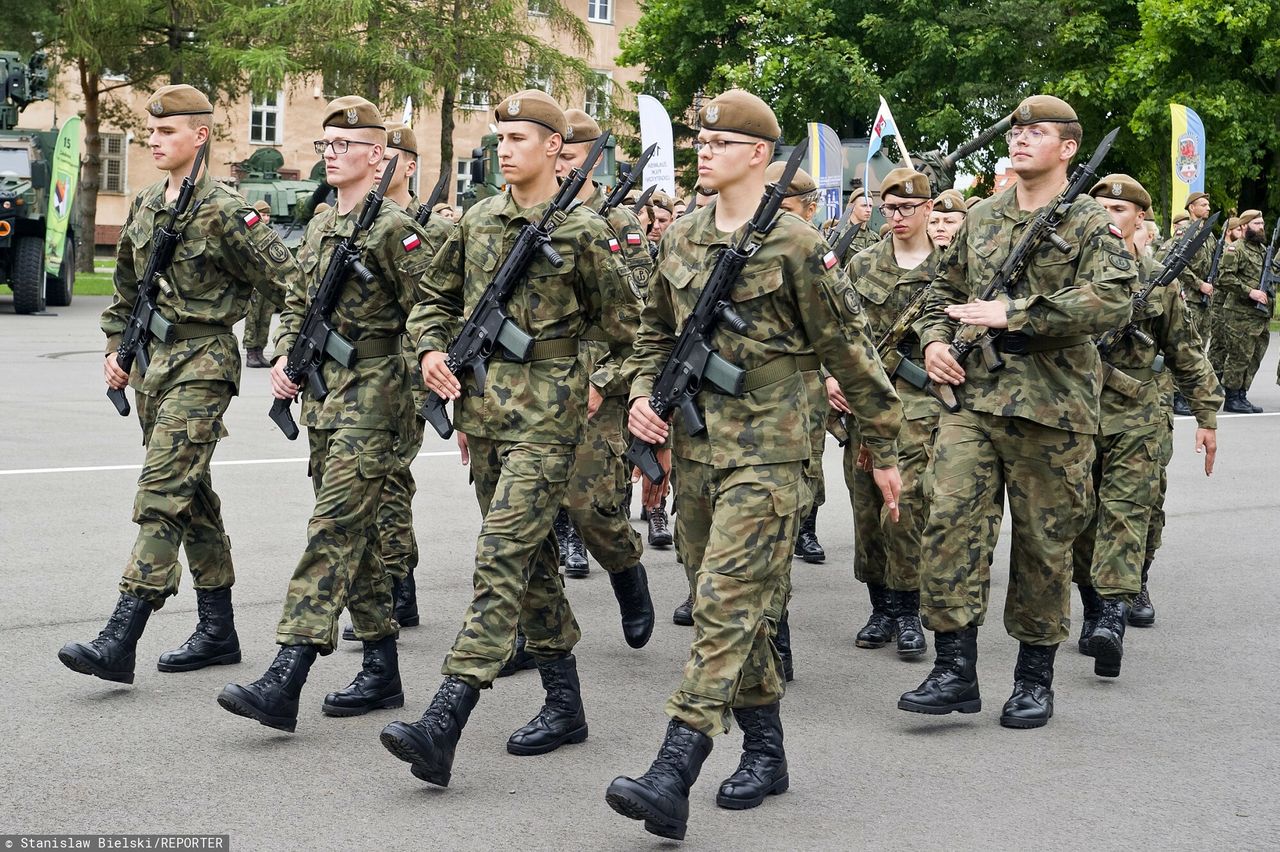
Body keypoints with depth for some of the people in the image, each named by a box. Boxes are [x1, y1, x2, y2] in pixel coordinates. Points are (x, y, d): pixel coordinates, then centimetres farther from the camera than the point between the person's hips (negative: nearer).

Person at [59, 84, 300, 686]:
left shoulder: (223, 211, -11)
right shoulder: (144, 208, 12)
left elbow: (285, 281, -12)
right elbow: (125, 287, 24)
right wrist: (115, 348, 17)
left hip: (203, 363, -8)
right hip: (153, 361, 8)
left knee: (162, 492, -14)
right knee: (192, 497, 12)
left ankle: (120, 642, -17)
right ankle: (217, 631, 20)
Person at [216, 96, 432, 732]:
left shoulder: (392, 228, -9)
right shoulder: (319, 226, 15)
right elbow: (296, 304, 23)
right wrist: (282, 357, 7)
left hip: (371, 395, -9)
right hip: (321, 395, 9)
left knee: (333, 530, -13)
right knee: (356, 532, 11)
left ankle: (284, 683, -18)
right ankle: (382, 672, 20)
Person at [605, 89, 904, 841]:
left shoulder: (796, 246, -9)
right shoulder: (682, 241, 10)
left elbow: (850, 351, -4)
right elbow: (656, 331, 24)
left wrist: (884, 448, -1)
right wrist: (643, 394, 6)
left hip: (765, 452, -7)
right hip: (695, 447, 7)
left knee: (726, 606, -12)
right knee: (743, 605, 14)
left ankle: (673, 781, -18)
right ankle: (766, 750, 27)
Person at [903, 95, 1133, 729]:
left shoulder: (1088, 223, -1)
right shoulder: (980, 218, 15)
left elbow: (1112, 300, -18)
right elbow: (944, 290, 27)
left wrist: (1013, 314, -20)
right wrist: (934, 339, 5)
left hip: (1051, 411, -4)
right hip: (972, 398, 4)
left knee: (1043, 544, 5)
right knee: (950, 522, -8)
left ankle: (1035, 679, 19)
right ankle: (955, 670, -1)